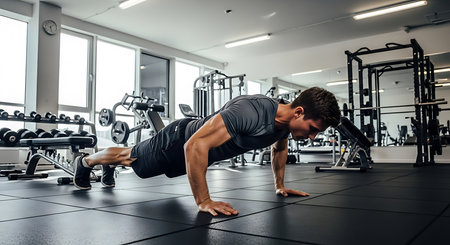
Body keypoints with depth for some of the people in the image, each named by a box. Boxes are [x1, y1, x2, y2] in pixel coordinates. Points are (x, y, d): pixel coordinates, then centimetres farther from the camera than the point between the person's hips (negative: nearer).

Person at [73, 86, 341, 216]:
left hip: (198, 147, 8)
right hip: (181, 140, -7)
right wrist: (203, 201, -41)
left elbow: (280, 147, 10)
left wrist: (280, 185, 10)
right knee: (131, 159, 20)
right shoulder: (250, 111, -45)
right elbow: (195, 145, -46)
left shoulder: (285, 121, -16)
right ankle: (85, 161, 50)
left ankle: (109, 168, 63)